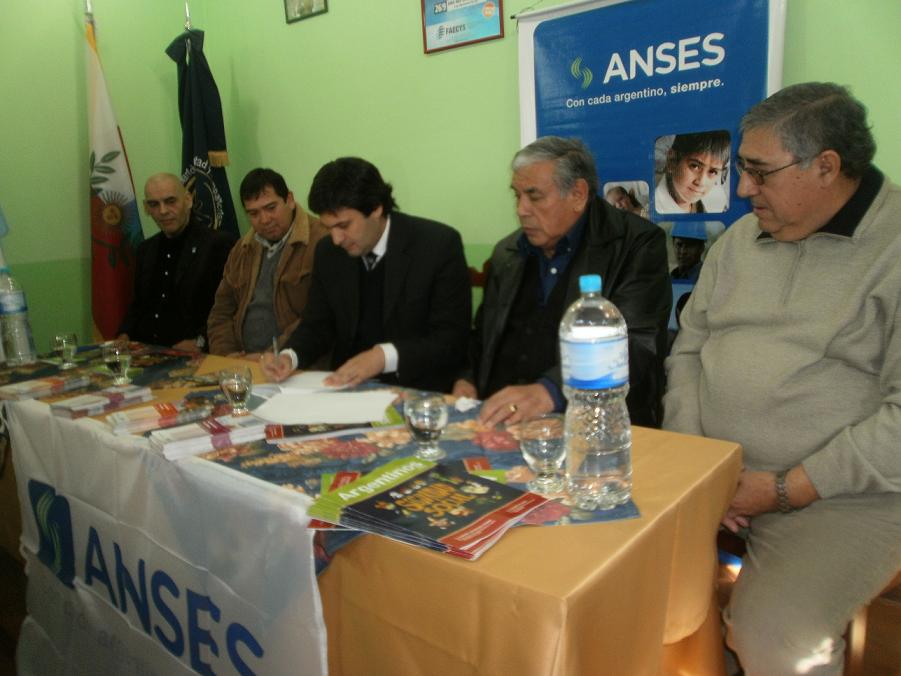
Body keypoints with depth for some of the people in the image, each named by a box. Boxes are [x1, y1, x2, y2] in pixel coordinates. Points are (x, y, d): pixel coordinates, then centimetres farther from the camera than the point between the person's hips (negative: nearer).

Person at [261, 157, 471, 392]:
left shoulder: (440, 245, -13)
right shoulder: (328, 252, 2)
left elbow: (453, 340, -14)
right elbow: (318, 325, 11)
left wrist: (385, 356, -26)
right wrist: (289, 356, -10)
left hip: (419, 390, -3)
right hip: (348, 386, 4)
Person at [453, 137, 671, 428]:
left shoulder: (639, 243, -3)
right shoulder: (506, 253, 15)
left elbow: (634, 344, -16)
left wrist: (550, 391, -30)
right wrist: (467, 380, 2)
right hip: (499, 419, 5)